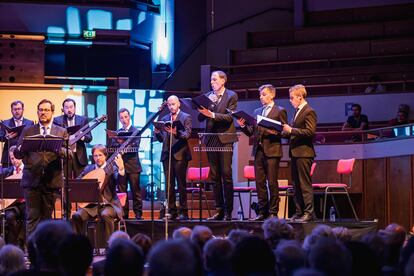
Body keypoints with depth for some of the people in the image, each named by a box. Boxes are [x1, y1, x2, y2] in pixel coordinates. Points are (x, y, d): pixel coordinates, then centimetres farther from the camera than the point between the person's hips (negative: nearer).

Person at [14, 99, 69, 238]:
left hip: (52, 180, 0)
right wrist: (22, 148, -18)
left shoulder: (62, 132, 11)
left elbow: (69, 153, 0)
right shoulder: (28, 131, 11)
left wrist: (59, 149, -21)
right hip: (32, 179, 0)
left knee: (47, 217, 5)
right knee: (32, 217, -4)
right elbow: (17, 154, 5)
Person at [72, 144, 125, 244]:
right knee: (76, 216, -21)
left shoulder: (111, 168, 1)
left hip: (108, 204, -3)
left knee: (105, 215, -36)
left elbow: (120, 181, -16)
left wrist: (121, 168, -34)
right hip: (91, 204, 4)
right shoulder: (88, 169, 12)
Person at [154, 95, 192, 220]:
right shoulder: (164, 119, 17)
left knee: (181, 183, -5)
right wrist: (157, 133, -7)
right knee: (169, 184, 3)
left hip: (180, 154, -5)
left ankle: (183, 212, -3)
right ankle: (172, 211, 6)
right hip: (167, 154, 5)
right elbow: (162, 139, 14)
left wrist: (176, 133, -28)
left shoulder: (186, 117, 3)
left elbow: (187, 134, -11)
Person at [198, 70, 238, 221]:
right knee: (215, 176, 6)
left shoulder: (231, 96, -1)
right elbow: (200, 118, 9)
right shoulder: (207, 96, 12)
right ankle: (219, 210, 10)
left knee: (226, 174, -6)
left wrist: (212, 114, -22)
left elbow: (229, 117, -11)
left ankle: (228, 211, -4)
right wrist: (201, 111, -13)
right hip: (211, 139, 5)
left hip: (225, 139, -5)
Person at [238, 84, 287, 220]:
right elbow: (251, 132, 15)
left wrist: (275, 133, -20)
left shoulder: (280, 111, 2)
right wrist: (243, 126, -3)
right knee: (260, 183, 6)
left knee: (272, 183, -5)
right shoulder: (256, 112, 18)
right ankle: (262, 212, 11)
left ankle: (273, 212, 0)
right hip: (258, 151, 6)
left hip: (272, 151, -6)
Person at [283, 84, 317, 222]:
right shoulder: (298, 111, 18)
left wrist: (291, 130, -19)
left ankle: (309, 213, -7)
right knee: (296, 185, 10)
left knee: (305, 184, -8)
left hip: (304, 153, -10)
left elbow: (310, 131, -19)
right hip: (295, 153, 10)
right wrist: (286, 131, 6)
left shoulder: (309, 112, -10)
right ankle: (299, 212, 14)